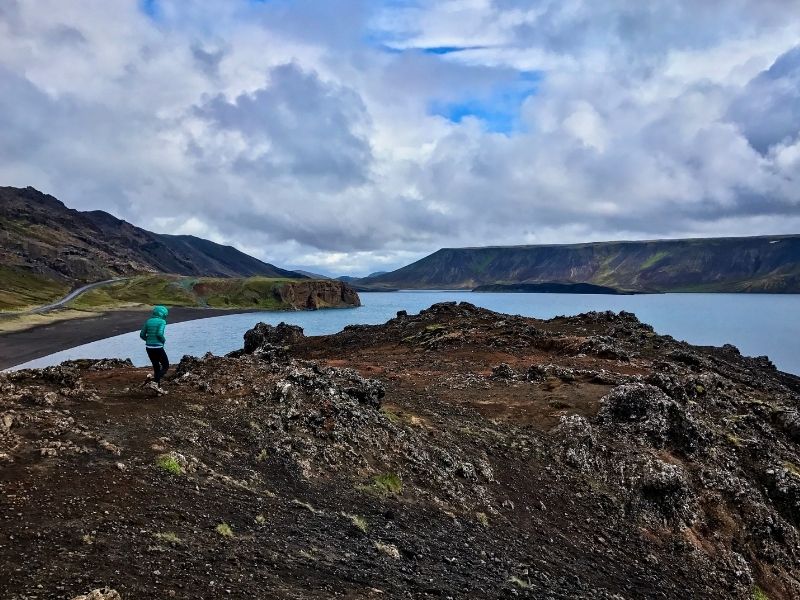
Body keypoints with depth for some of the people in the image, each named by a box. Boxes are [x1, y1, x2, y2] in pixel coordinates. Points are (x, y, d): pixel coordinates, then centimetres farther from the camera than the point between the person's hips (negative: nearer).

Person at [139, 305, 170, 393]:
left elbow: (142, 335, 7)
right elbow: (159, 334, -20)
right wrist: (164, 340, -2)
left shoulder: (148, 321, 9)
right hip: (158, 347, -6)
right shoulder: (162, 321, -8)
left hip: (148, 347, 6)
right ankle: (155, 382, -10)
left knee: (156, 366, 16)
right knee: (166, 366, 9)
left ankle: (158, 388, 19)